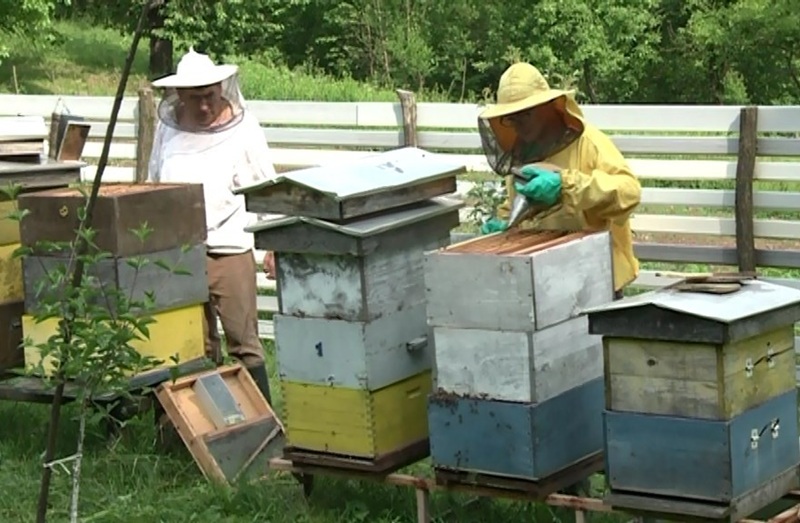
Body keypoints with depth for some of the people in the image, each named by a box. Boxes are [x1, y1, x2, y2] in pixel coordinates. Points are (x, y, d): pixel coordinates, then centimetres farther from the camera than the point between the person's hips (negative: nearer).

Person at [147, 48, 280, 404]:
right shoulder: (168, 128, 7)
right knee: (196, 345, 11)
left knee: (243, 341, -4)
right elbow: (154, 186, 18)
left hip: (230, 250, -4)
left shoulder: (242, 128, -3)